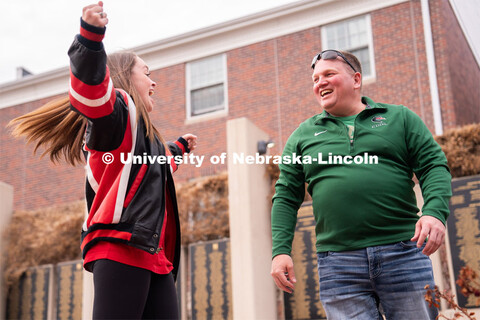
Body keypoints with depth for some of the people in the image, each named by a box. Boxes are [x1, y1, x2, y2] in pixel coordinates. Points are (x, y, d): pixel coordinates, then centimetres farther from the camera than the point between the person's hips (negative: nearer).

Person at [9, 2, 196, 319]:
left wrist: (179, 149, 69)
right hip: (121, 246, -10)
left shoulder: (145, 134, 32)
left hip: (155, 256, 10)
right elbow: (91, 92, -22)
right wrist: (91, 35, -38)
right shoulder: (118, 109, 2)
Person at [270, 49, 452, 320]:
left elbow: (434, 166, 5)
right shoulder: (304, 135, 14)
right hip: (338, 264, 1)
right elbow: (286, 197, 11)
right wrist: (281, 251, -1)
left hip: (403, 254, 0)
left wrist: (435, 212, -14)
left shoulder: (399, 118, 12)